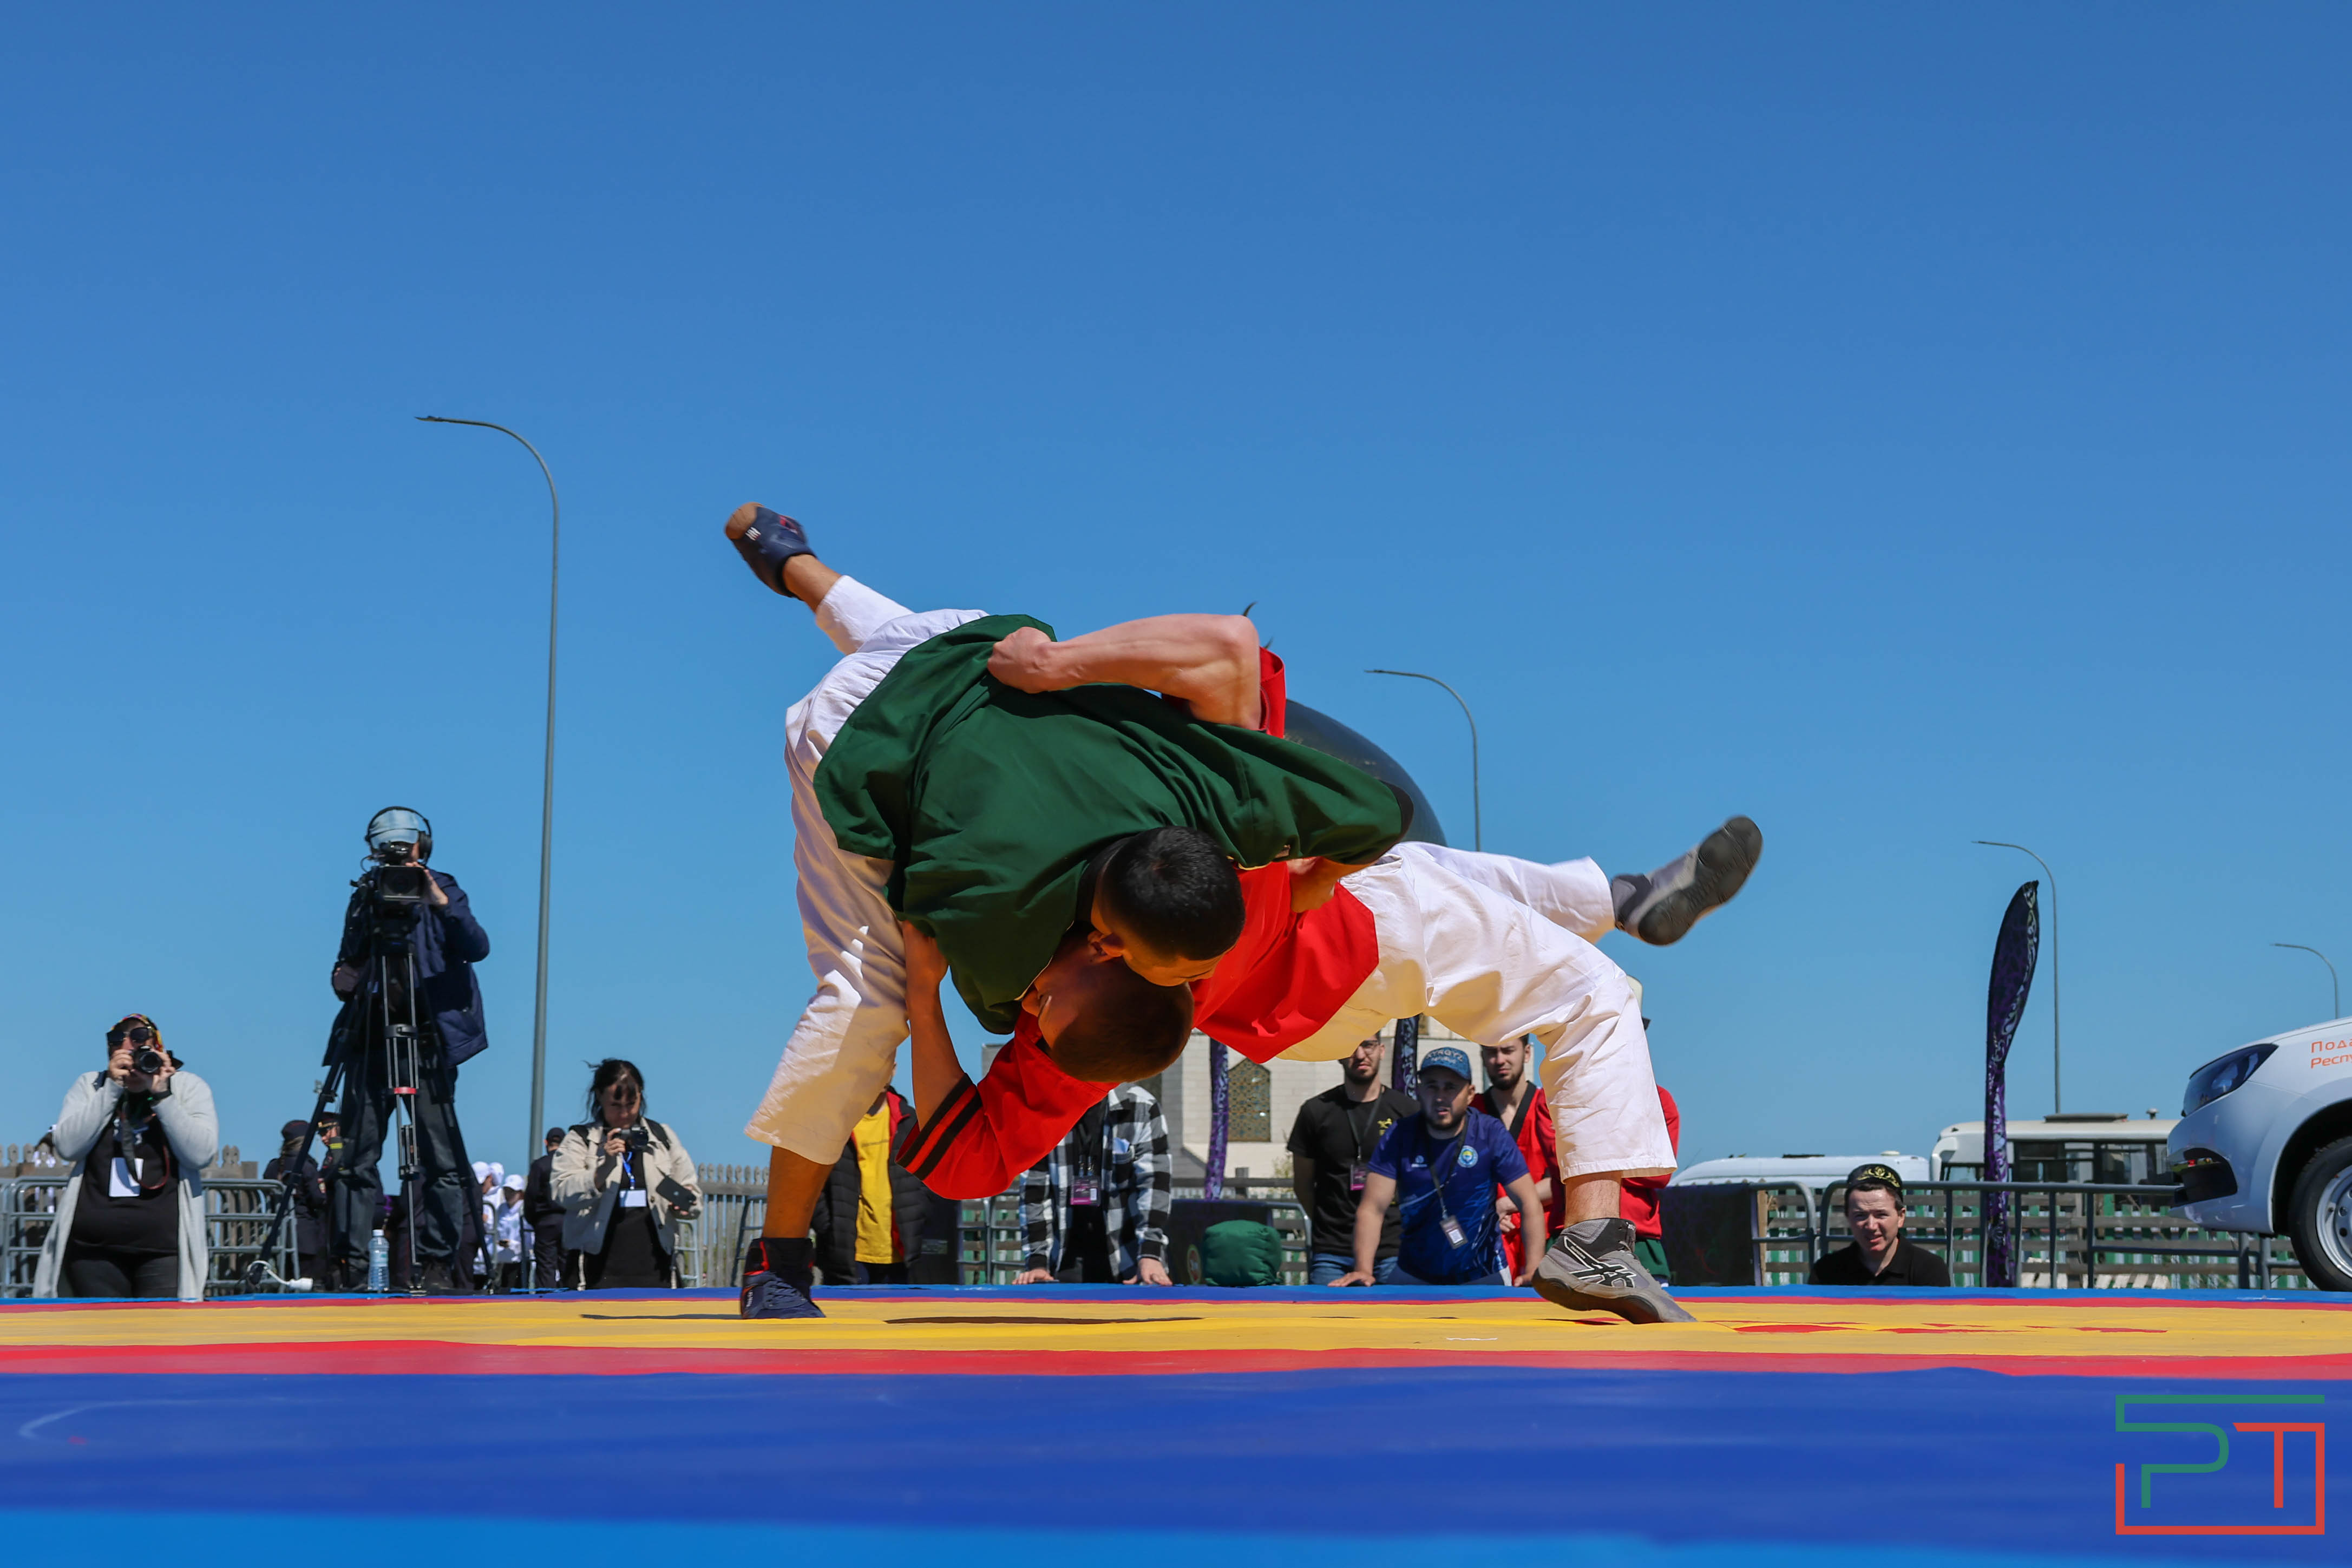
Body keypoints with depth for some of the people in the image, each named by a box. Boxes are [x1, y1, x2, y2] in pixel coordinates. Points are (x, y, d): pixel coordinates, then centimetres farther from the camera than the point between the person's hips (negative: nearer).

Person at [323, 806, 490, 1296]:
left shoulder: (444, 891, 4)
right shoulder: (363, 898, 13)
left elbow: (477, 949, -11)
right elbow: (349, 962, 19)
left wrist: (443, 906, -24)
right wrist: (343, 980, -3)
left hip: (428, 1039, -3)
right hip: (371, 1039, 3)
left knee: (440, 1157, -6)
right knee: (354, 1155, -2)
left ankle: (441, 1264, -2)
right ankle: (346, 1265, 1)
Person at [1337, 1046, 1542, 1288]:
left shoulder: (1491, 1135, -11)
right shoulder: (1399, 1137, -8)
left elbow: (1529, 1204, -15)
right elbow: (1372, 1208, -14)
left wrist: (1533, 1270, -29)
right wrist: (1364, 1270, -28)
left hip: (1484, 1278, -1)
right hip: (1414, 1277, 1)